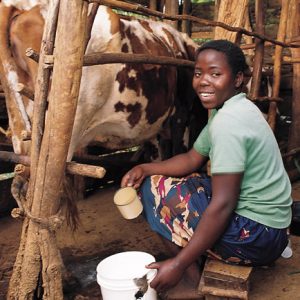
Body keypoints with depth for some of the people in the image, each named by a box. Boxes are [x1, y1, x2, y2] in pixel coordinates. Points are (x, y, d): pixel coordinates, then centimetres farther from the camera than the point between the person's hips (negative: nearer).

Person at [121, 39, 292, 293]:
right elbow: (193, 159, 13)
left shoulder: (228, 122, -23)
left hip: (256, 238, -10)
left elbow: (223, 204, -26)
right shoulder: (231, 108, 8)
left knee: (156, 187, -6)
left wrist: (179, 265, -22)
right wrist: (145, 168, -1)